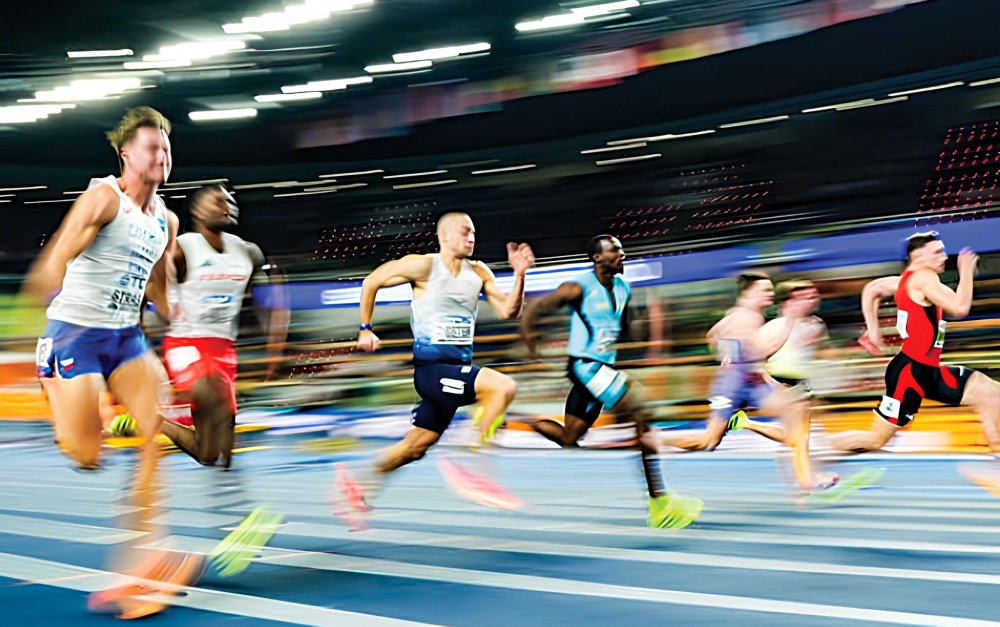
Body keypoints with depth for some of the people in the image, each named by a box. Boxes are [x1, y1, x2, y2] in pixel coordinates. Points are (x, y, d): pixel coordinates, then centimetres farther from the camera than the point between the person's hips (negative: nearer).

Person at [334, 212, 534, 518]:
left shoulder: (479, 273, 8)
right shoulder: (423, 266, -8)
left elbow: (508, 311, 4)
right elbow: (371, 282, 1)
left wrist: (519, 275, -10)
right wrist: (366, 329, 2)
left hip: (459, 367, 7)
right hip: (431, 367, -7)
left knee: (416, 446, 11)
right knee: (503, 386, -25)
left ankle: (360, 485, 26)